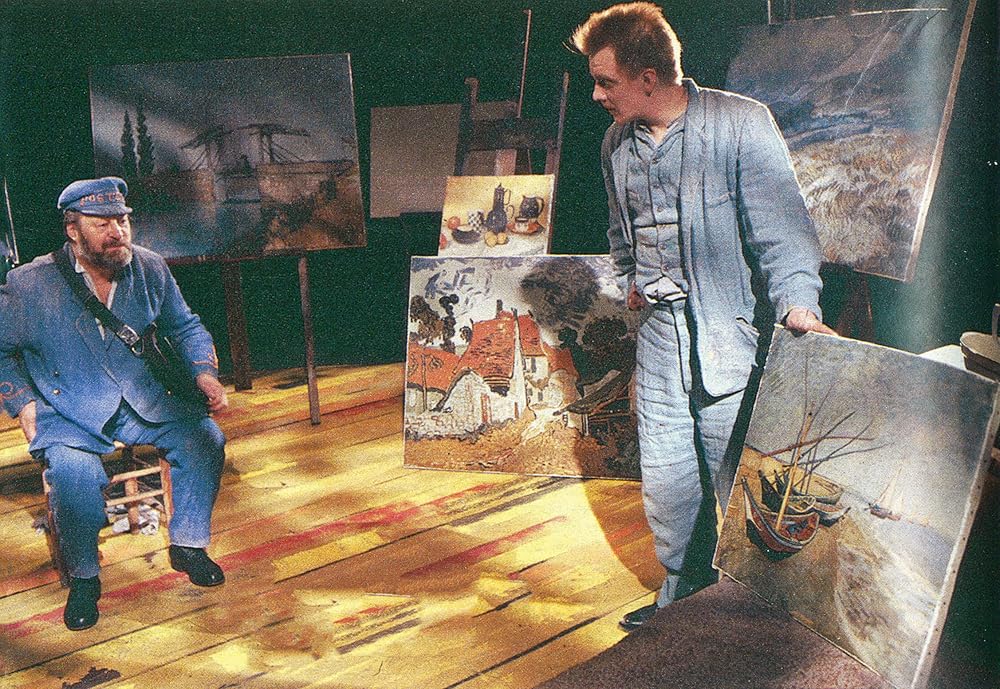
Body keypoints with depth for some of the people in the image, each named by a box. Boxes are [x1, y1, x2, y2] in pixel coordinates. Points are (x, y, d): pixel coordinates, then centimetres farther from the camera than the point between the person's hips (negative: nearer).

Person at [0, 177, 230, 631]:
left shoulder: (150, 269, 1)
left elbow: (184, 326, 15)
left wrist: (204, 370, -2)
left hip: (143, 403, 3)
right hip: (68, 414, -3)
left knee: (204, 439, -19)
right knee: (75, 472, -32)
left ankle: (188, 545, 2)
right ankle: (83, 578, -7)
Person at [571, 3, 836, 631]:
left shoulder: (741, 124, -10)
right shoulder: (617, 144, 11)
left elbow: (780, 224, -14)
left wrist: (797, 301, -26)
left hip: (732, 340, -5)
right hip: (660, 336, 6)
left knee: (738, 484, 2)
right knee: (665, 483, 9)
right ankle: (682, 592, 30)